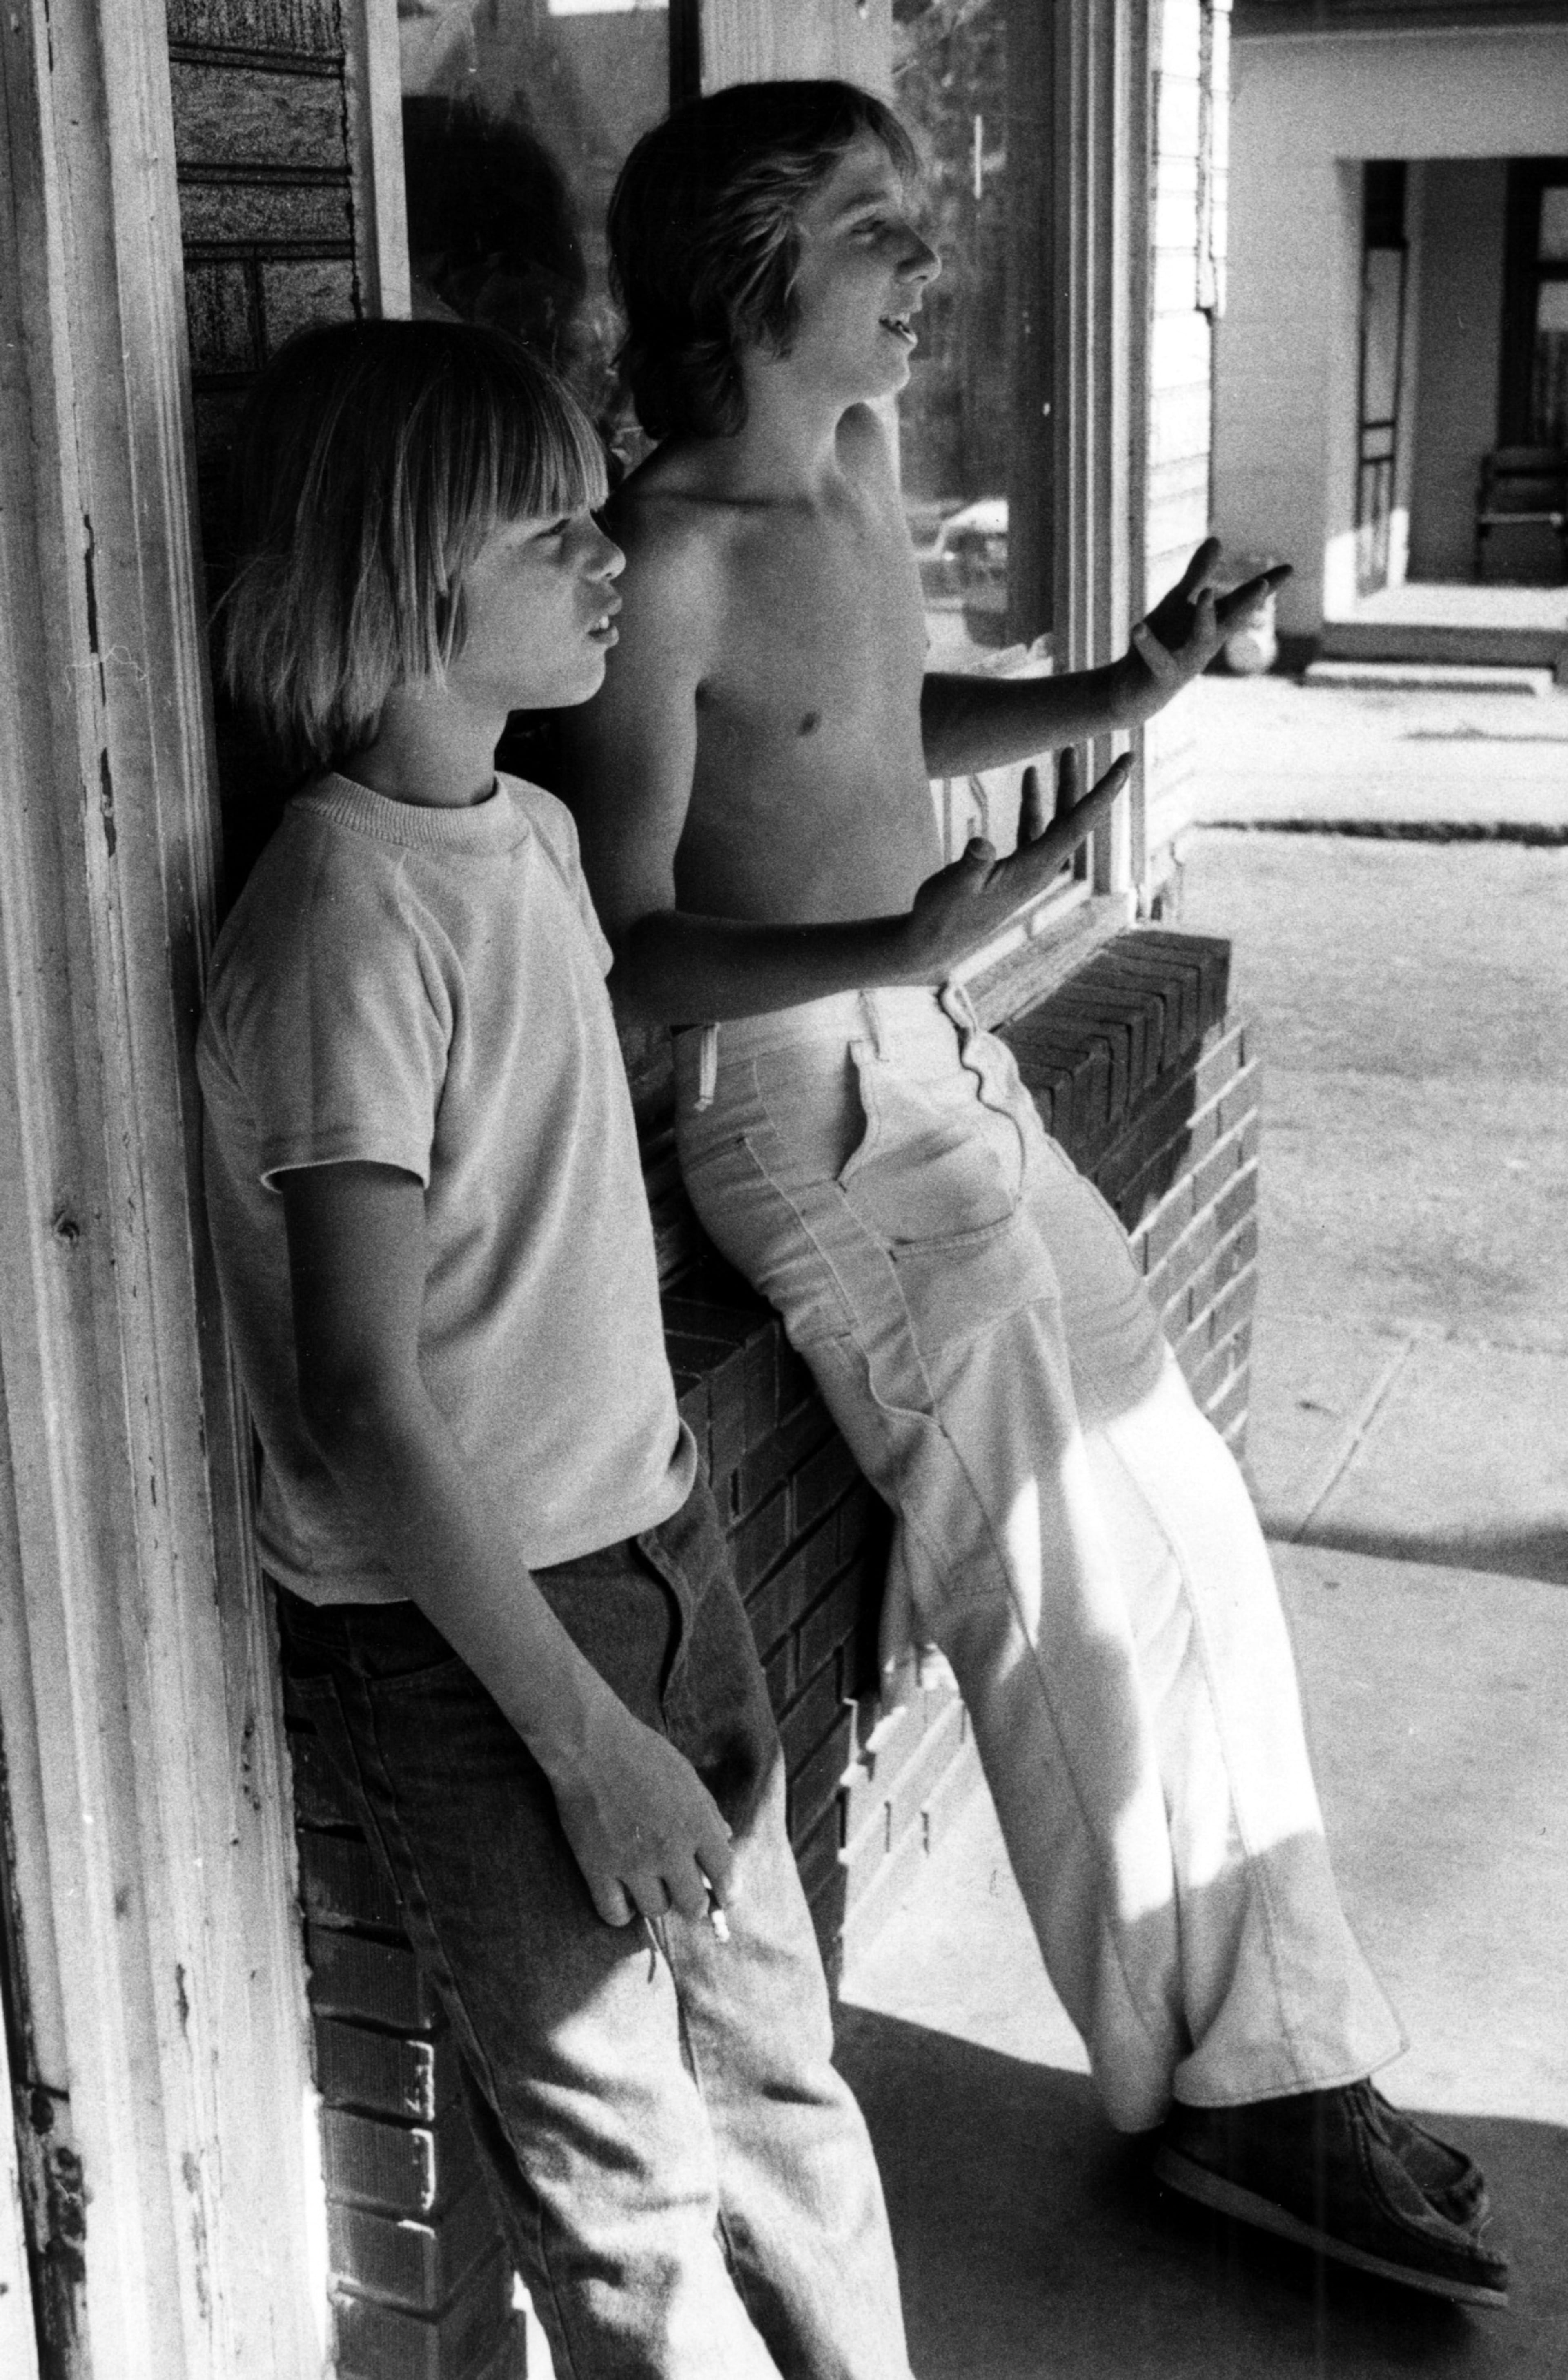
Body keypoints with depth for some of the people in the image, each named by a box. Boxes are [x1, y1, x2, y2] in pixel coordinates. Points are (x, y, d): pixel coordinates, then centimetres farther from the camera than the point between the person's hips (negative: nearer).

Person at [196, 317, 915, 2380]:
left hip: (655, 1550, 8)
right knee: (627, 2180, 10)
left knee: (779, 2077, 20)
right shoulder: (347, 920, -22)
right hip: (461, 1638, -7)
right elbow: (361, 1404, -24)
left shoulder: (532, 832, 4)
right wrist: (584, 1738, -19)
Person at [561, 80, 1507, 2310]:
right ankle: (1232, 2080, 17)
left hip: (944, 1064, 9)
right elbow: (626, 951, -19)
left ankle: (1279, 2063, 23)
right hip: (814, 1109, -9)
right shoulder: (670, 558, -19)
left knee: (1183, 1523, 10)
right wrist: (901, 948, -32)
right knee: (1083, 1594, -4)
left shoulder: (861, 470, 7)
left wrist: (1111, 694, 8)